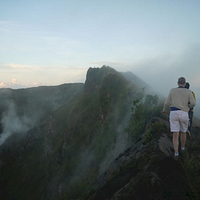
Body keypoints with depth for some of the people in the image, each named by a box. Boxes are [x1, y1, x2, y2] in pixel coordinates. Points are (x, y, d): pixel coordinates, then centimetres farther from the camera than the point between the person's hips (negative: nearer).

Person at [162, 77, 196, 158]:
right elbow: (193, 103, -6)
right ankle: (183, 147, 43)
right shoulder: (188, 91, 6)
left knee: (175, 135, -2)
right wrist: (189, 106, 18)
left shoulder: (172, 90, 9)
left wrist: (165, 110, 29)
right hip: (184, 114, 0)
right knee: (183, 132, 24)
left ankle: (176, 152, -14)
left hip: (173, 114, 0)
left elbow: (167, 103, 7)